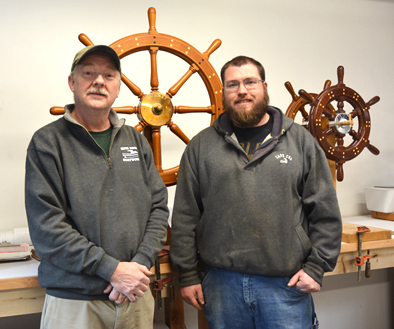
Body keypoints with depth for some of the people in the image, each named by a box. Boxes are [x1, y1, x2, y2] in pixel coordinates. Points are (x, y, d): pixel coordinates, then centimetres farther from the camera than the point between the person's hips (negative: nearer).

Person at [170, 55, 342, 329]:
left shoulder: (300, 141, 4)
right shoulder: (201, 146, 5)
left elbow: (326, 212, 4)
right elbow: (185, 217, 4)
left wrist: (316, 266, -2)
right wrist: (188, 275, 2)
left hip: (286, 284, 0)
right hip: (221, 283, 1)